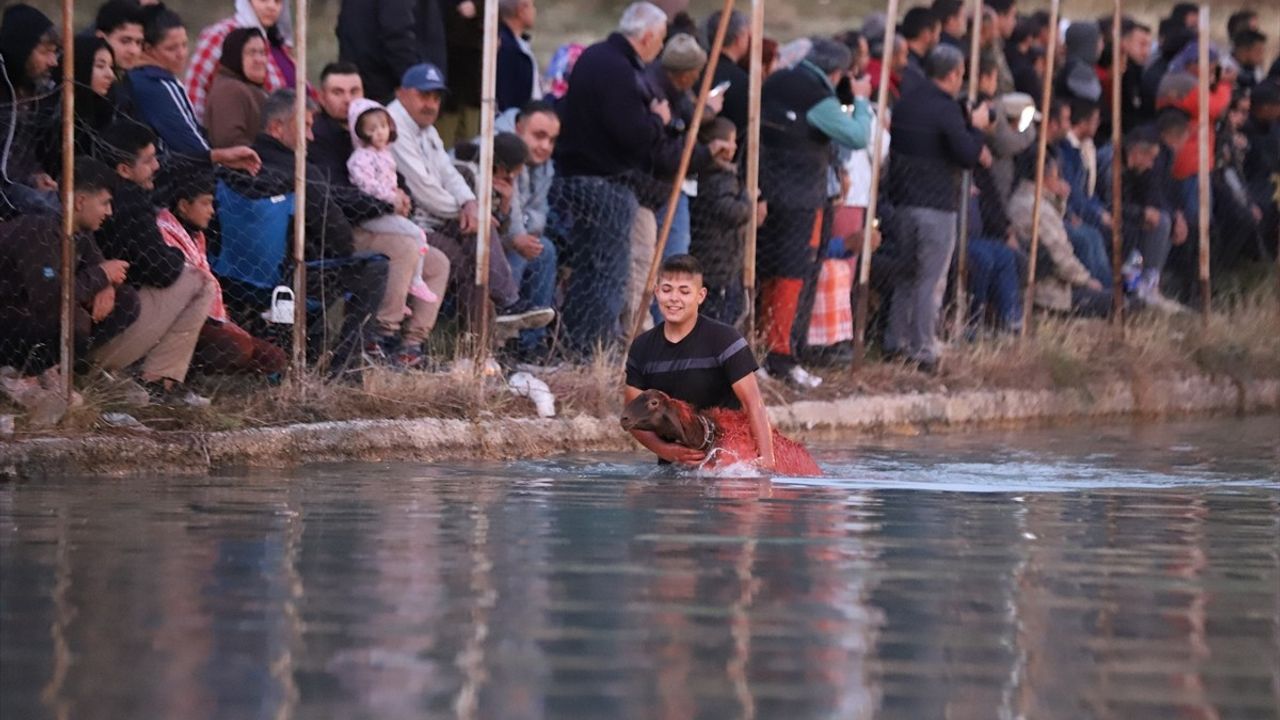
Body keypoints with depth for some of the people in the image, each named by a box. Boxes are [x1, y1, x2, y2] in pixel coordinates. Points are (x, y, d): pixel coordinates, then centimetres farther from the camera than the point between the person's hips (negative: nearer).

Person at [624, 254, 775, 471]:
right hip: (671, 467, 4)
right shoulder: (642, 349, 7)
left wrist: (766, 458, -26)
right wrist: (666, 451, -14)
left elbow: (753, 403, -13)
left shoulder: (724, 340, -7)